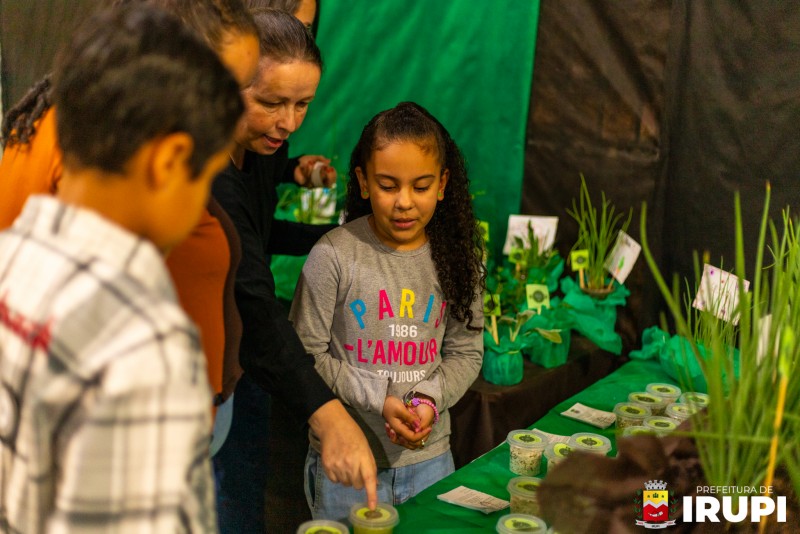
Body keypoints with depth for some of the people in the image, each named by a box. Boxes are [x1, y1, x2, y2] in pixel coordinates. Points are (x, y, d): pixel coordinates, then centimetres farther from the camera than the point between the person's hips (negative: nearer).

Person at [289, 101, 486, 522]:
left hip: (429, 456, 3)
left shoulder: (456, 258, -2)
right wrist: (378, 401, -16)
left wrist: (429, 399, -12)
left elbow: (465, 351, 6)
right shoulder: (334, 256, -13)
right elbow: (306, 353, -9)